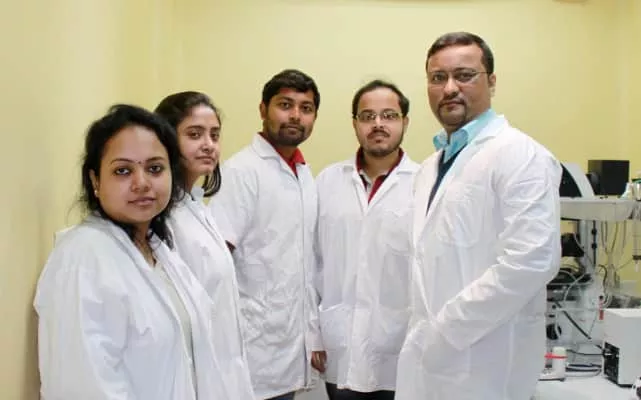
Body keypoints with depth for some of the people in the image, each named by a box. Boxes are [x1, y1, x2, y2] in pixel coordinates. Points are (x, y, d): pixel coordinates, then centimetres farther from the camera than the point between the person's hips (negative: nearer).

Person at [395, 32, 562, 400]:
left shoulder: (520, 156, -12)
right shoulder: (433, 166, 13)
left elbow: (531, 260, -23)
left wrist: (445, 330, -19)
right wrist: (424, 333, 7)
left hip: (482, 365, -7)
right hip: (434, 358, 7)